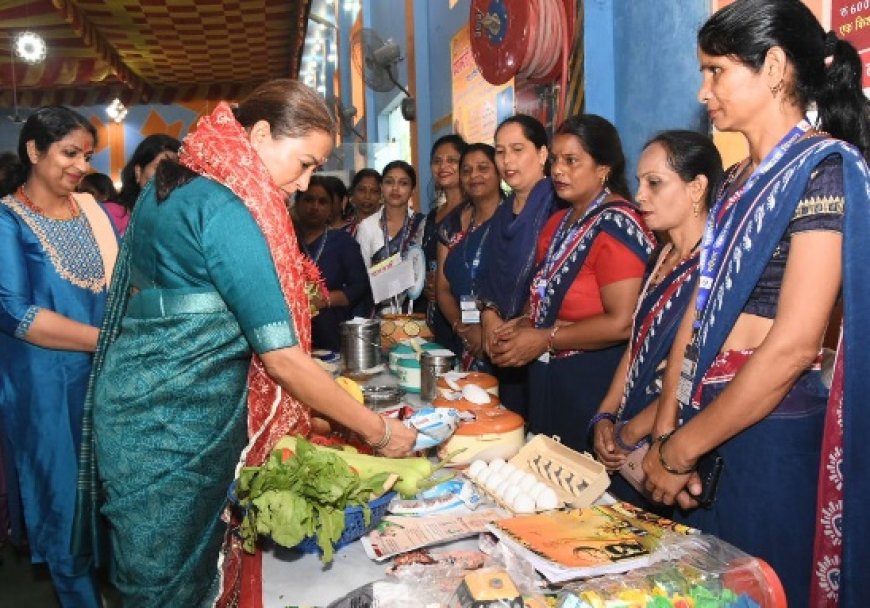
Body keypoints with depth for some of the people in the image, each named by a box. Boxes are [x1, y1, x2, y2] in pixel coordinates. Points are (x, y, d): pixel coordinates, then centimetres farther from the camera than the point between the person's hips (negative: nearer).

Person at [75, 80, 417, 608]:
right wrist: (378, 430, -13)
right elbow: (282, 358, -22)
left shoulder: (178, 184, 9)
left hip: (143, 407, 9)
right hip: (174, 429, -9)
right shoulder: (226, 209, -20)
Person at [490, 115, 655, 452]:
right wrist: (524, 326, 3)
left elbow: (622, 323, -22)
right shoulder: (560, 222, 11)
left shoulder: (617, 224, -15)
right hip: (548, 378, 8)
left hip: (595, 382, -8)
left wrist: (545, 339, -16)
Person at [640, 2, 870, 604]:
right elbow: (700, 309, 7)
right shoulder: (739, 180, 11)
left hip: (770, 436, -7)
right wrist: (666, 431, 0)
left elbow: (792, 346, -20)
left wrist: (679, 449, -14)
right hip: (707, 430, 7)